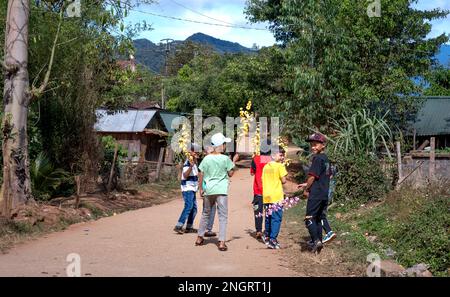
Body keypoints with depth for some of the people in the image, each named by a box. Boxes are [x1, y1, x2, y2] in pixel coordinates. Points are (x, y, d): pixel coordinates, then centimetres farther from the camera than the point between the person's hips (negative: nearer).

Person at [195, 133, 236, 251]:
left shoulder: (206, 158, 3)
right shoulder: (225, 158, -7)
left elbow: (201, 174, 5)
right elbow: (230, 174, 1)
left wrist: (201, 188, 13)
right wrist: (233, 162, 12)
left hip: (208, 190, 4)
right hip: (221, 190, -4)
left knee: (205, 214, 20)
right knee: (223, 216, 1)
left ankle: (200, 237, 27)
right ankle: (221, 242, -5)